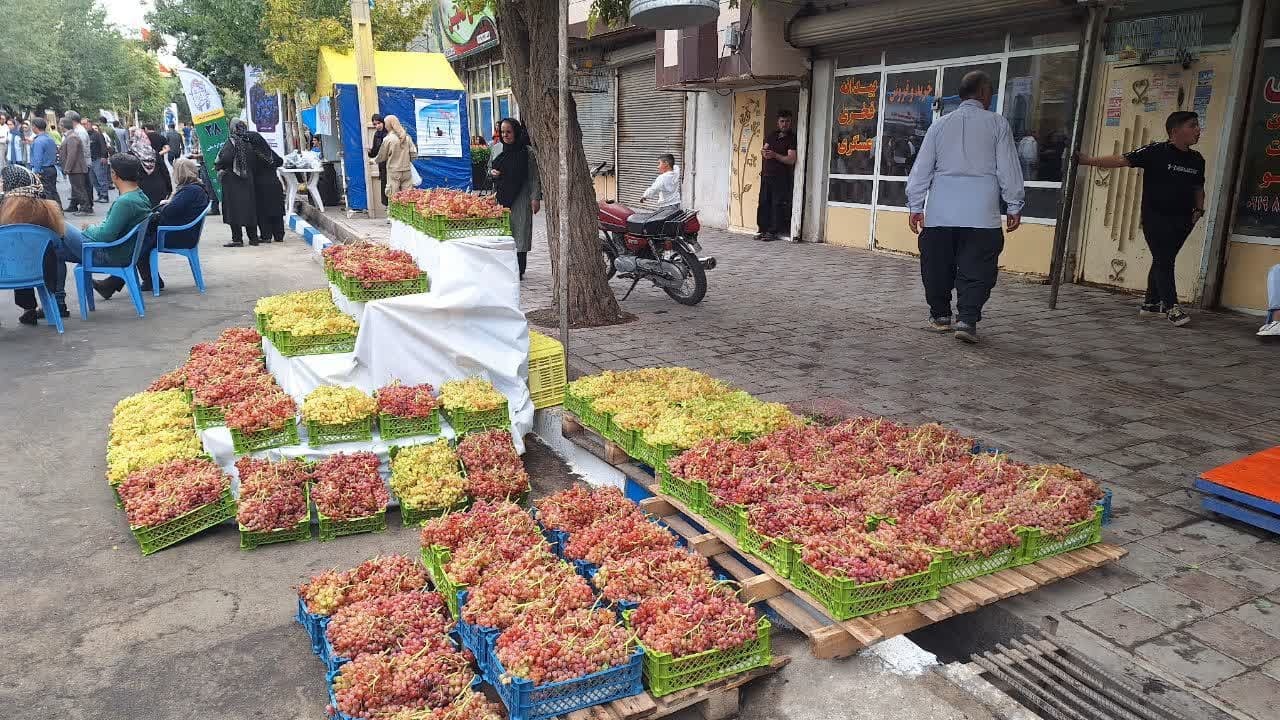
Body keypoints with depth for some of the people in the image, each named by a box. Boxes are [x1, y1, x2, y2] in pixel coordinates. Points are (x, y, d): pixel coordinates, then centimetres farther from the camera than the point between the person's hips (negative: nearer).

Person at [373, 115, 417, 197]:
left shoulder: (387, 139, -7)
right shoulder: (407, 137, 2)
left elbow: (381, 157, 2)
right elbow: (414, 154, 2)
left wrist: (373, 160, 22)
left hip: (394, 172, -4)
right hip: (407, 171, 4)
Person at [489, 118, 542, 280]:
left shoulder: (527, 152, -3)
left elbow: (534, 177, -4)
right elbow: (489, 168, 22)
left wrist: (536, 198, -10)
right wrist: (491, 172, -2)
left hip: (520, 199, -4)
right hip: (500, 198, 4)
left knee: (519, 231, -3)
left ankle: (519, 270, 3)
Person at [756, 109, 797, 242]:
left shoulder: (792, 139, -2)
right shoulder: (772, 136, 18)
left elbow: (791, 160, -11)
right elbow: (764, 150, 12)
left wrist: (775, 155, -20)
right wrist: (765, 152, -12)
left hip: (781, 177, -6)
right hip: (766, 175, 6)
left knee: (777, 205, -6)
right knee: (763, 203, 3)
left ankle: (773, 232, -2)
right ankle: (763, 230, 9)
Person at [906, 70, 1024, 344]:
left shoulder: (940, 124, 10)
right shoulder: (997, 123, 3)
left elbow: (921, 168, 9)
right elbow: (1009, 169, 2)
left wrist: (915, 206, 13)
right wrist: (1014, 207, 9)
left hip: (940, 213, 3)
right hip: (981, 214, -2)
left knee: (938, 267, 13)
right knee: (976, 269, 0)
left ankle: (940, 316, 23)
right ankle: (967, 320, -10)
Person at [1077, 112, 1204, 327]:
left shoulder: (1197, 160, 10)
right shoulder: (1156, 152, -8)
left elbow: (1198, 188, 22)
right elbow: (1122, 160, -14)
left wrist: (1199, 209, 6)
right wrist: (1089, 160, -23)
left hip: (1182, 221, 6)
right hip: (1155, 218, -6)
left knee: (1164, 261, 11)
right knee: (1163, 260, -9)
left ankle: (1151, 302, 22)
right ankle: (1172, 307, -7)